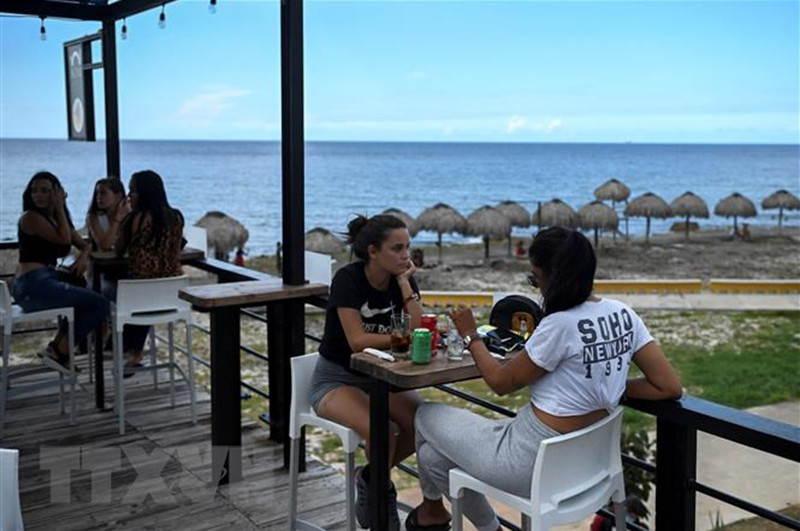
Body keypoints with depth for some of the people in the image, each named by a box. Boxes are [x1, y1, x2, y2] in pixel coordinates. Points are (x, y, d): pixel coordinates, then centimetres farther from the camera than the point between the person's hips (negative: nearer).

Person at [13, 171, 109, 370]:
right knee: (100, 304, -12)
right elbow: (64, 238, -16)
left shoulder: (56, 219, 19)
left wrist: (83, 257, -3)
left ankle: (59, 348, 20)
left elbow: (83, 245, 20)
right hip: (33, 287, -9)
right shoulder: (30, 217, -8)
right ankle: (58, 351, -4)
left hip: (45, 283, 9)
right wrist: (59, 207, -9)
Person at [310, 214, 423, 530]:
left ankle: (371, 478, 7)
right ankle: (382, 490, 2)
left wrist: (404, 282, -18)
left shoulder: (403, 279, -4)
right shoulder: (348, 279, -20)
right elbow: (357, 341, -28)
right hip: (337, 379, -5)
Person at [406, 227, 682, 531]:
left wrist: (470, 335, 3)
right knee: (435, 453, 21)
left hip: (531, 466, -8)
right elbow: (670, 387, -1)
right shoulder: (623, 314, -3)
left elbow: (501, 382, -11)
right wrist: (612, 386, 3)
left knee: (427, 417, 18)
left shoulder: (560, 325, -26)